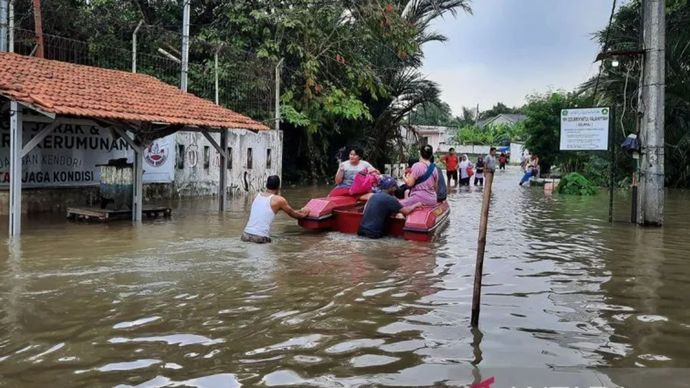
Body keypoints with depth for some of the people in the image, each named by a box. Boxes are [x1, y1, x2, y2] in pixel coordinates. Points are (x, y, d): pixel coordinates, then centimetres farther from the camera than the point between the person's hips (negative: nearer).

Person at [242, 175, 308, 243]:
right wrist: (303, 215, 36)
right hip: (260, 238, -6)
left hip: (246, 235, 6)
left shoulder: (258, 196, 17)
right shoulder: (279, 200, -2)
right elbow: (292, 214, 16)